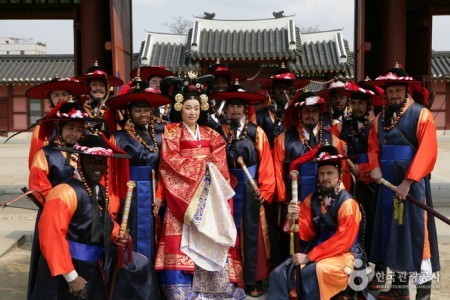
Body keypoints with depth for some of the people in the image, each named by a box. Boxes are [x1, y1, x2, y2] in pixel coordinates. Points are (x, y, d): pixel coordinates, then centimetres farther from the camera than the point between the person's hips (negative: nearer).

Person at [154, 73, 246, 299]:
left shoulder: (210, 134, 16)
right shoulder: (172, 133, 4)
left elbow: (220, 160, 7)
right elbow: (171, 160, -9)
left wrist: (210, 169, -13)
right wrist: (200, 165, -10)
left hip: (209, 192, 4)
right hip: (184, 191, -4)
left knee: (212, 236, -1)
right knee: (183, 239, -11)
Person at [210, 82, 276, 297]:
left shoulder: (256, 132, 1)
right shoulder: (220, 133, 4)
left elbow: (266, 164, -2)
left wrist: (265, 191, -9)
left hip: (251, 190, -1)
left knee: (251, 234, 6)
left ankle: (252, 281, 15)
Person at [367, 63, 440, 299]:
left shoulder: (421, 115, -6)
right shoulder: (381, 117, 13)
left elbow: (427, 152, -14)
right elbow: (373, 147, 15)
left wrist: (408, 181, -21)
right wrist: (374, 167, -6)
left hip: (413, 184, -6)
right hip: (388, 184, 6)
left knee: (416, 234, -4)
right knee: (392, 232, 11)